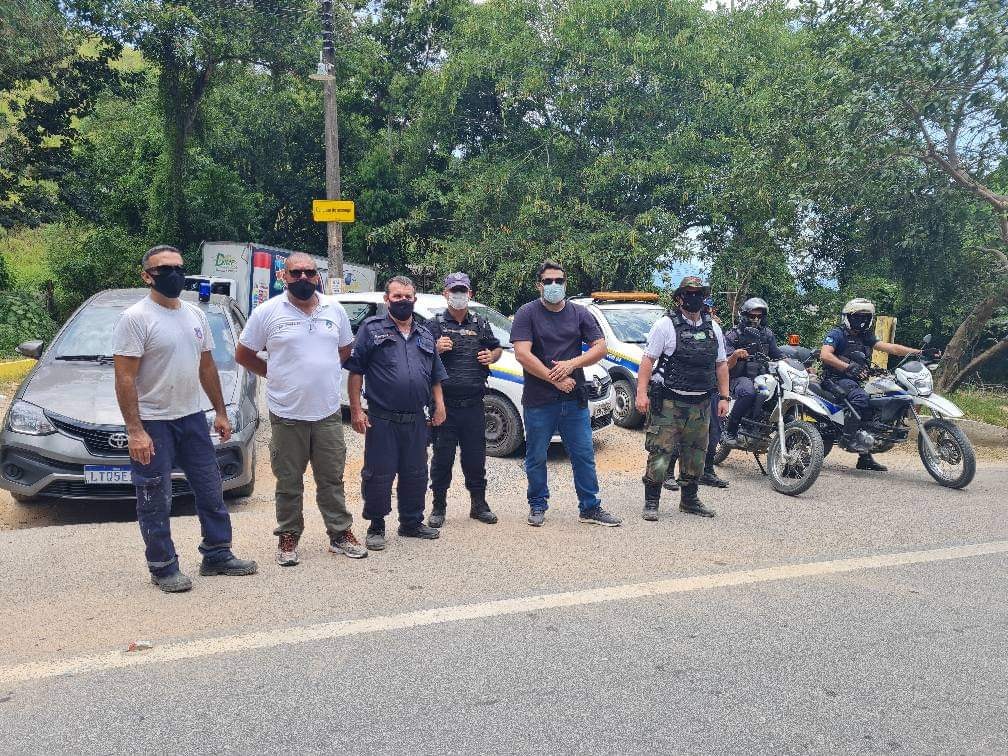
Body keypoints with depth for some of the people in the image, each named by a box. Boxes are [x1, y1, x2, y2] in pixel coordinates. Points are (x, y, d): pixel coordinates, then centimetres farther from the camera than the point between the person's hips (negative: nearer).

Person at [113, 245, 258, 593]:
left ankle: (217, 555, 25)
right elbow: (125, 378, -16)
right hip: (153, 423, -7)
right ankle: (163, 568, 17)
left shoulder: (195, 315, 8)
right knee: (156, 501, 3)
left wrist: (221, 412, 12)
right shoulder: (136, 318, -13)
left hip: (193, 418, 7)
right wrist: (135, 431, -22)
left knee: (210, 489, 13)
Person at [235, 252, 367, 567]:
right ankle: (288, 536, 23)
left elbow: (345, 349, 18)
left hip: (328, 413, 3)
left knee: (332, 479, 12)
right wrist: (277, 376, 3)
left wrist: (323, 373, 10)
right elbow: (243, 355, 2)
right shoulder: (268, 311, -5)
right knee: (289, 483, 9)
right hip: (287, 414, -2)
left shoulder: (335, 310, 5)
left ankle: (340, 533, 23)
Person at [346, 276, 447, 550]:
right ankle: (376, 527, 16)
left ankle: (412, 522, 28)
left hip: (417, 421, 5)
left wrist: (439, 405, 7)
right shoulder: (372, 328, 0)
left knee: (416, 474, 12)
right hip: (382, 420, -5)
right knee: (378, 475, 1)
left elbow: (436, 375, 20)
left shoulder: (425, 335, 15)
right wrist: (356, 410, -10)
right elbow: (355, 371, -4)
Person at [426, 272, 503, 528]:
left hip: (474, 404, 3)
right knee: (442, 456, 3)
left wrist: (492, 356, 3)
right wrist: (436, 349, -20)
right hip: (445, 403, -3)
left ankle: (478, 504, 23)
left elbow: (497, 348, 26)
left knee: (475, 456, 10)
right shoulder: (435, 325, 3)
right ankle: (438, 507, 15)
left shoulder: (480, 324, 14)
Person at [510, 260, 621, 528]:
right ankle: (537, 506, 24)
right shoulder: (527, 313, -3)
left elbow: (600, 348, 3)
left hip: (574, 399, 3)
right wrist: (555, 379, -16)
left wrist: (571, 364, -13)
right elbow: (522, 354, -13)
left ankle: (590, 508, 17)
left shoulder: (580, 314, 8)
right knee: (536, 457, 8)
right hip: (538, 402, -2)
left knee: (584, 455, 6)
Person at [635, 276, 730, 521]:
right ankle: (651, 503, 3)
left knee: (695, 455, 14)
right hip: (669, 402, -6)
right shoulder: (665, 324, -5)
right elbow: (648, 359, -8)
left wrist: (724, 397, 13)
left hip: (701, 405, 6)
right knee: (660, 453, -7)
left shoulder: (713, 328, 13)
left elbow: (721, 364, 18)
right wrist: (641, 392, -16)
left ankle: (689, 499, 29)